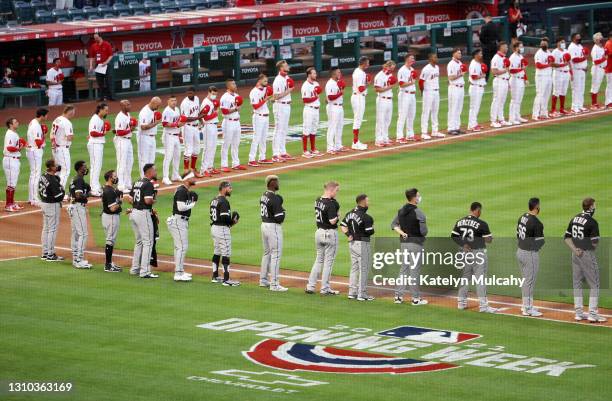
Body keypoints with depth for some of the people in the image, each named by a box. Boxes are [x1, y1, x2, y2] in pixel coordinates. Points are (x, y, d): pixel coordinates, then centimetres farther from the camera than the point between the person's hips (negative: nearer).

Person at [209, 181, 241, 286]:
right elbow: (225, 218, -25)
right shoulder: (224, 201, -17)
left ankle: (215, 276, 23)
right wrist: (233, 222, -5)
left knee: (217, 253, 17)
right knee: (226, 254, -7)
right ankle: (226, 280, -8)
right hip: (222, 229, -10)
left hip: (214, 227, 10)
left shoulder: (214, 201, 12)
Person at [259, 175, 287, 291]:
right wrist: (282, 210, -3)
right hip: (274, 227, -9)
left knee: (267, 253, 21)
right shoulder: (275, 198, -20)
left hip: (264, 224, 9)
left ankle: (263, 280, 29)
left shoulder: (263, 196, 7)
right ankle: (274, 284, -6)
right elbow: (279, 218, -24)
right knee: (276, 255, -5)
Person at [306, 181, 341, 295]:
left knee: (319, 259, 17)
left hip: (319, 232, 8)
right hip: (330, 233, -8)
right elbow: (332, 221, -24)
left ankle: (310, 286, 13)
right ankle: (325, 289, 7)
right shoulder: (331, 203, -20)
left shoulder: (318, 200, 4)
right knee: (328, 261, 3)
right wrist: (338, 216, -6)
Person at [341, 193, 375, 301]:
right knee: (364, 269, 0)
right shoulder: (366, 217, -18)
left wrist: (349, 235, 4)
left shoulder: (350, 213, 6)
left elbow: (342, 225, 10)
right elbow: (370, 232, -19)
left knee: (354, 268, 16)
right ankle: (362, 294, 2)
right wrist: (372, 227, 2)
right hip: (362, 243, -8)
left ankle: (352, 292, 18)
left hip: (352, 243, 8)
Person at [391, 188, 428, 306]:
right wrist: (424, 233, 4)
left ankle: (398, 296, 14)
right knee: (414, 270, -2)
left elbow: (394, 224, 10)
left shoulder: (401, 211, 7)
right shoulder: (418, 212, -16)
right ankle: (416, 298, 2)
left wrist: (402, 233, 0)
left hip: (404, 242, 7)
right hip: (415, 243, -7)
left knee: (404, 268, 14)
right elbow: (423, 231, -18)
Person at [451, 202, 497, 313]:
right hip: (478, 253, -6)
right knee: (481, 279, -1)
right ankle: (483, 305, -2)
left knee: (464, 277, 16)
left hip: (464, 252, 6)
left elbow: (453, 236, 2)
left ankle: (461, 302, 21)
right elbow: (488, 240, -13)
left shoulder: (460, 222, 3)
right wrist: (491, 236, 8)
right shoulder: (481, 224, -14)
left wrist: (463, 244, 0)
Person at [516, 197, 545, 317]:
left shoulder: (522, 217, 5)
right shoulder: (536, 223, -21)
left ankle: (526, 306, 27)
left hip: (520, 252, 8)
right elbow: (539, 242, -18)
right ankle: (527, 309, 6)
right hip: (530, 254, -8)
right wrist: (543, 241, 2)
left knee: (525, 280, 18)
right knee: (530, 281, 0)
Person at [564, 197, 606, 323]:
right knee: (594, 284, 2)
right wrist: (593, 247, 3)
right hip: (587, 254, -7)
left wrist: (574, 249, -3)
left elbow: (567, 237, 6)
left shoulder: (574, 219, 7)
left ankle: (579, 313, 15)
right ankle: (592, 314, -1)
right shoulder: (592, 222, -16)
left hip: (575, 253, 7)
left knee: (577, 283, 12)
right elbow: (595, 242, -18)